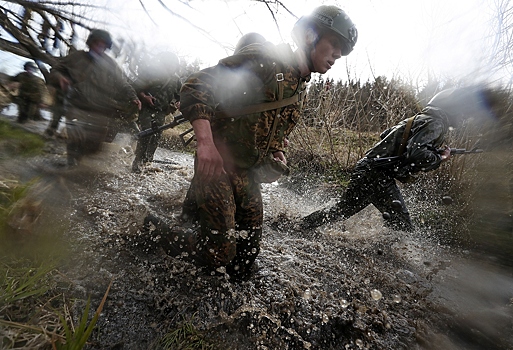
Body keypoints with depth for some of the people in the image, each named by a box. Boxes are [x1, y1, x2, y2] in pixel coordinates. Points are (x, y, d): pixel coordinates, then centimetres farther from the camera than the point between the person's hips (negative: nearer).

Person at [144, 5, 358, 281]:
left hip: (247, 174, 8)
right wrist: (205, 142, -32)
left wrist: (276, 153, 6)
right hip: (216, 165, -8)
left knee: (246, 255, 12)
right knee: (219, 255, -6)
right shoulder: (264, 58, -11)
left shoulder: (299, 89, 15)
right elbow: (196, 87, -18)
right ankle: (152, 229, 17)